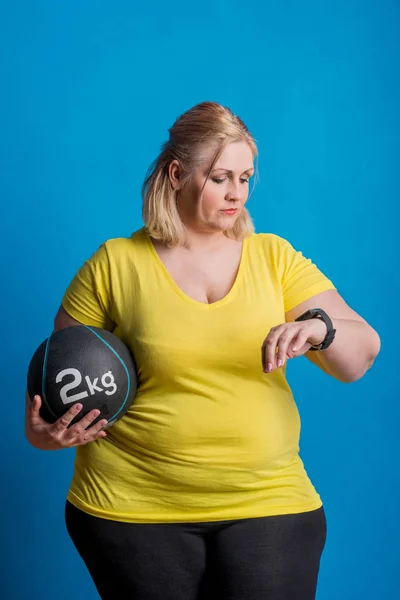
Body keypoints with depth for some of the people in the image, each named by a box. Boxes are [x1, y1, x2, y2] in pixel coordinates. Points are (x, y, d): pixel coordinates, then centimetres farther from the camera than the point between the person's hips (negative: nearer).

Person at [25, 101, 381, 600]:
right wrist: (42, 431, -13)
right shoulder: (114, 264, 0)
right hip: (134, 508, -1)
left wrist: (318, 327, -23)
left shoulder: (275, 257, 5)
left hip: (269, 504, 1)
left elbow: (359, 359, -2)